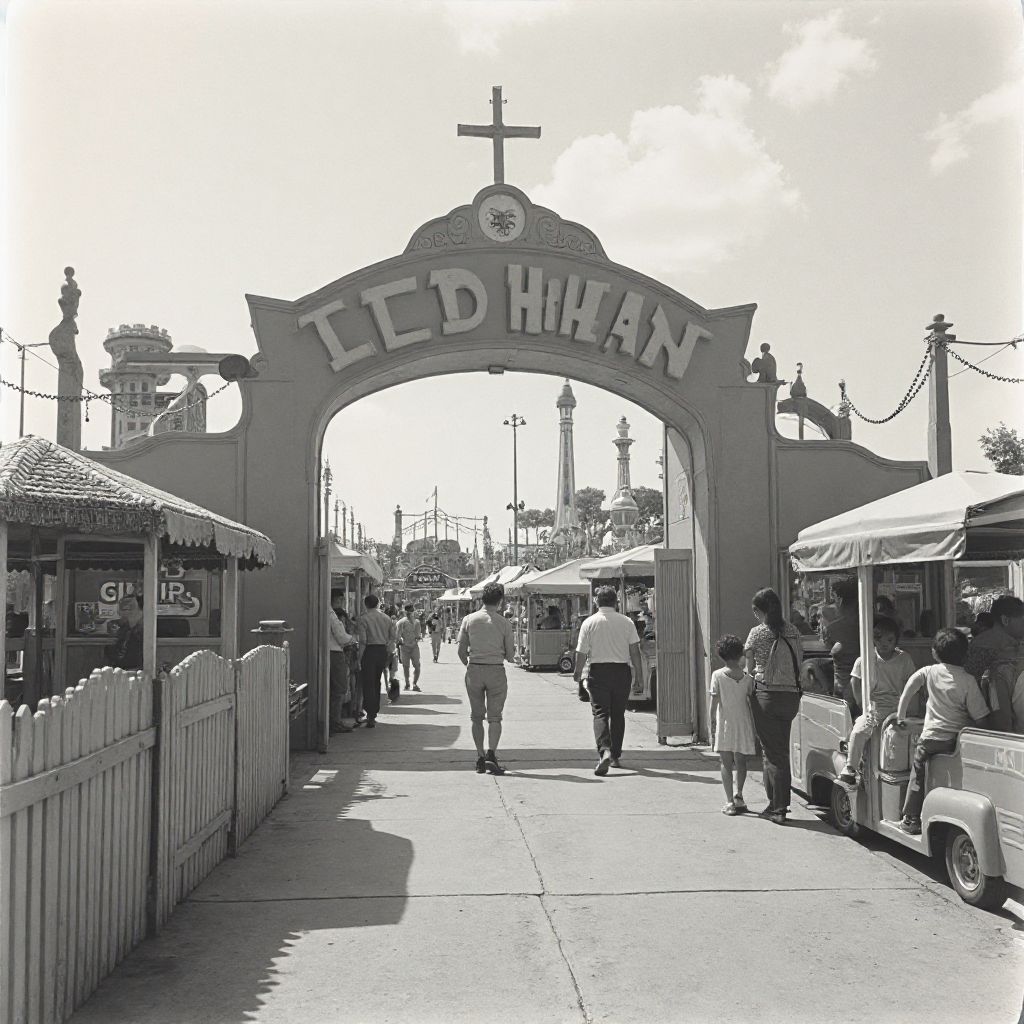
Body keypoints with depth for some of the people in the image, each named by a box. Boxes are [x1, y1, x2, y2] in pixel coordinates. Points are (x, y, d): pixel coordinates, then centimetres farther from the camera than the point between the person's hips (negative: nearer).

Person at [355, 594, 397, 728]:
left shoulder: (362, 619, -7)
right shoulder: (386, 618, 10)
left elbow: (363, 641, -13)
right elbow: (392, 638, 10)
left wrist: (360, 659, -9)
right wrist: (387, 658, 15)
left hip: (369, 651, -6)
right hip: (383, 651, 6)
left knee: (368, 684, -1)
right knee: (376, 683, 19)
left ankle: (371, 717, -6)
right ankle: (374, 714, 27)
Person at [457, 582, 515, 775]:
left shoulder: (469, 620, 0)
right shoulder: (504, 623, -3)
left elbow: (461, 651, 1)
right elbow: (510, 656, 0)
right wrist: (512, 651, 22)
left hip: (474, 671, 2)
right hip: (496, 671, -1)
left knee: (476, 716, 12)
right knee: (494, 716, 4)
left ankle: (480, 757, 8)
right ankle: (491, 754, -13)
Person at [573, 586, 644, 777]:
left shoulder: (589, 623, -2)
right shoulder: (626, 622, 1)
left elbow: (582, 652, -2)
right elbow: (634, 649, -1)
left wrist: (578, 672, 12)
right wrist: (638, 671, 9)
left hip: (598, 670, -2)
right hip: (622, 670, 2)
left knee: (600, 713, -3)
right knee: (618, 714, 13)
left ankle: (604, 751, -24)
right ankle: (615, 757, 19)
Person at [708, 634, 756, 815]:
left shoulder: (717, 675, -5)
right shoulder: (746, 677, -1)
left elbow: (713, 706, -6)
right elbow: (752, 704, 1)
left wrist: (712, 728, 1)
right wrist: (754, 730, 10)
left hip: (724, 725, -2)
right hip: (743, 724, 2)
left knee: (726, 764, 5)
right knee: (740, 762, 20)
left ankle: (730, 802, 1)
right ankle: (738, 794, 15)